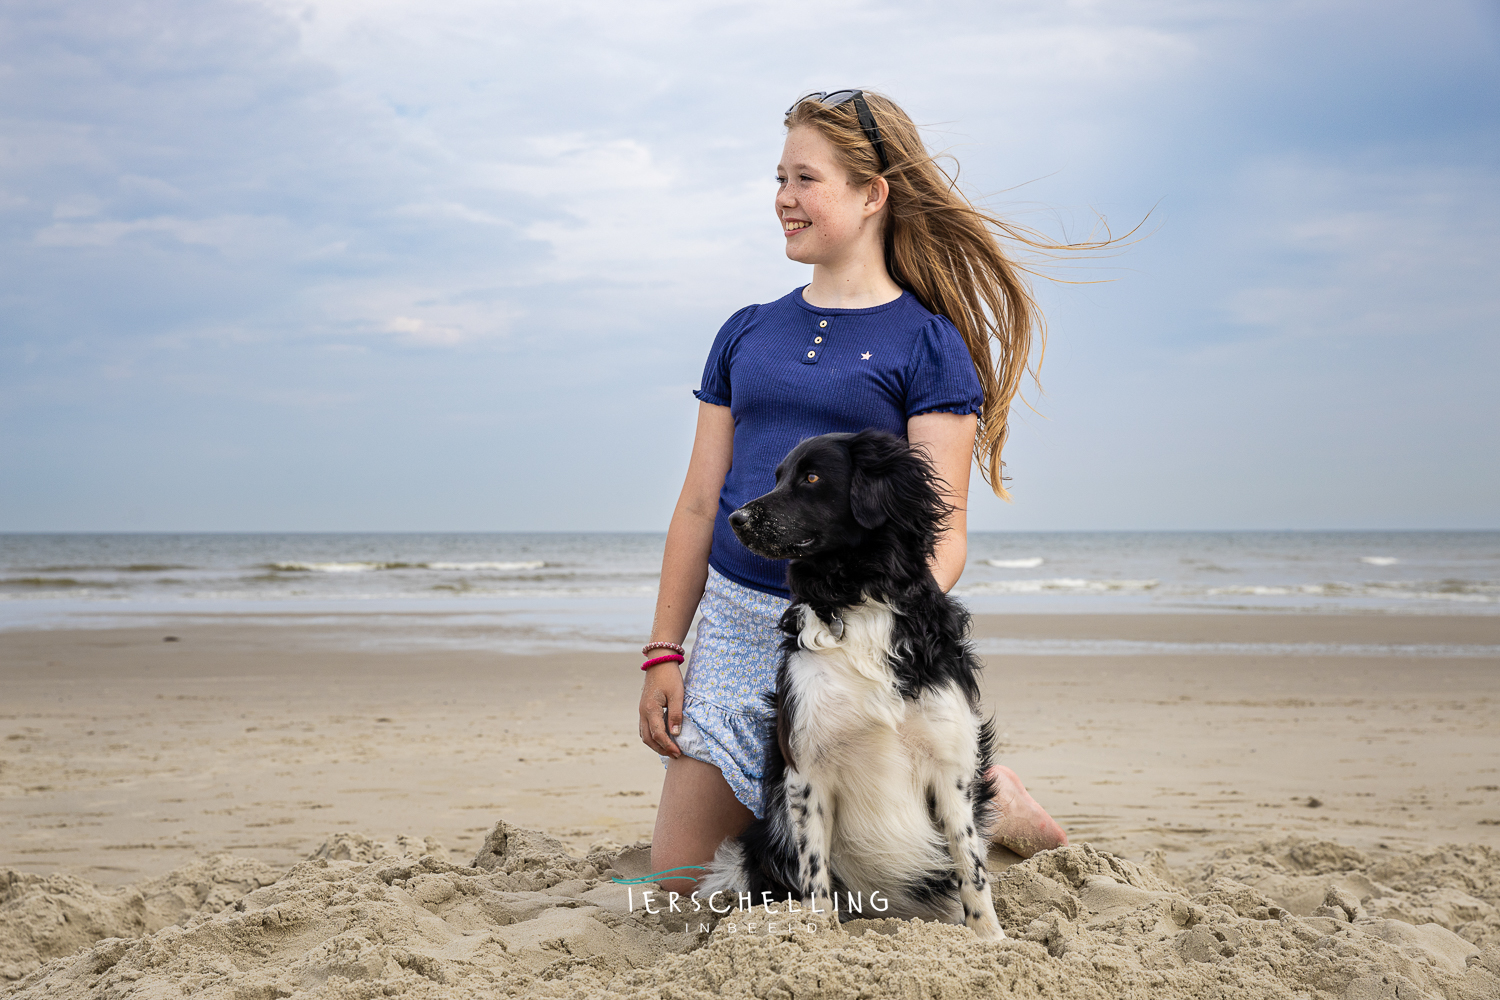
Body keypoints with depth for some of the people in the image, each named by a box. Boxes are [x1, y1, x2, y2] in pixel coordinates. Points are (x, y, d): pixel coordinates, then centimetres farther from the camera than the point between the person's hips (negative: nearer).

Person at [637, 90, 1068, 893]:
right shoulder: (746, 334, 12)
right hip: (735, 621, 5)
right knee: (682, 879, 3)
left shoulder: (927, 343, -2)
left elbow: (940, 530, -8)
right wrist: (663, 653, 7)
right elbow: (699, 505, 12)